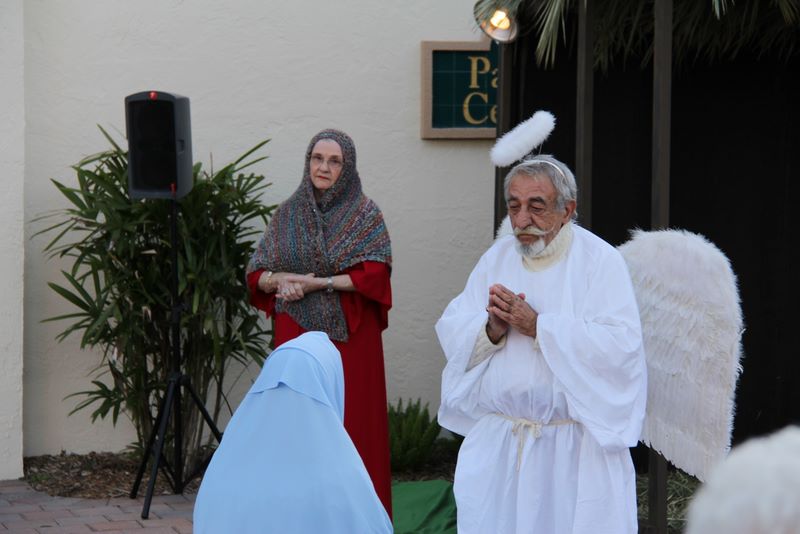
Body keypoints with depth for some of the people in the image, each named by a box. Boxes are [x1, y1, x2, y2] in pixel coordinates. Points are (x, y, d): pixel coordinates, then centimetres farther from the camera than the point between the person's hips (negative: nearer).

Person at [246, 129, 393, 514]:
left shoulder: (365, 215, 1)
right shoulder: (287, 214, 10)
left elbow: (373, 275, -10)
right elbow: (256, 275, 10)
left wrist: (317, 283, -15)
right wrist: (281, 279, -12)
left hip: (348, 335, -3)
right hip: (296, 337, 3)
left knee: (352, 424, -3)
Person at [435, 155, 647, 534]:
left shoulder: (600, 260, -8)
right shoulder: (497, 257, 8)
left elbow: (622, 344, -20)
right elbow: (450, 333, 4)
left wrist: (538, 326, -21)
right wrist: (491, 330, -17)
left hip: (576, 446, -4)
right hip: (499, 444, 4)